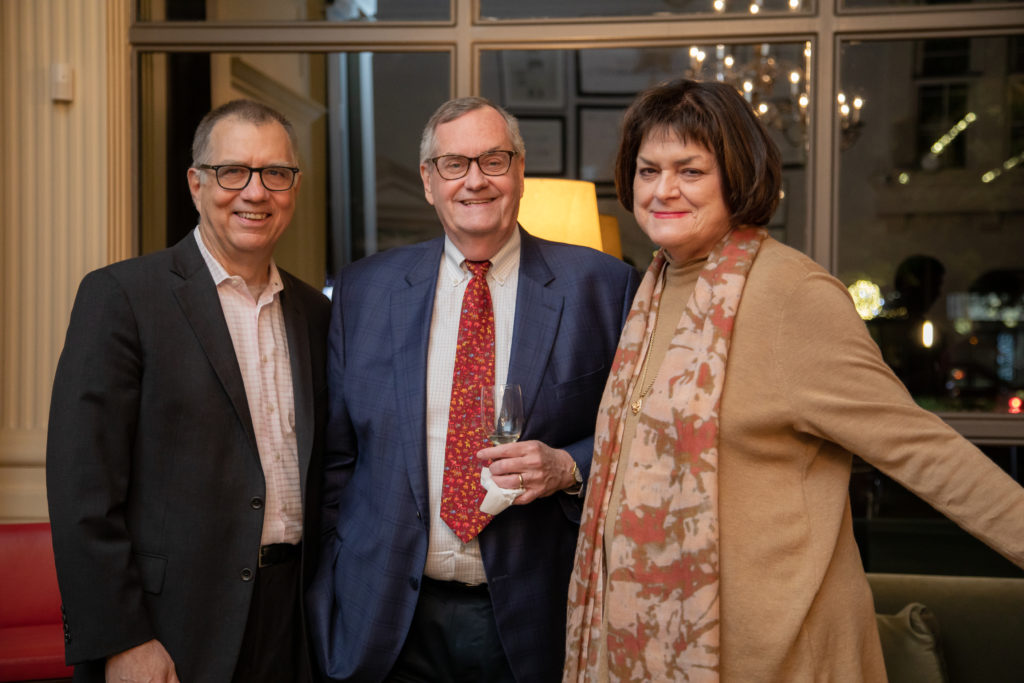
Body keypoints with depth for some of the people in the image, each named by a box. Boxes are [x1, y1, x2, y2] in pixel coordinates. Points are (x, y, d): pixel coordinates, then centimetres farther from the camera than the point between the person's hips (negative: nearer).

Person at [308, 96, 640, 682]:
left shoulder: (602, 286, -2)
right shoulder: (362, 290, 5)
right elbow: (335, 455, 7)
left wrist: (568, 468, -16)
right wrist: (331, 592, 3)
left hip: (534, 619, -1)